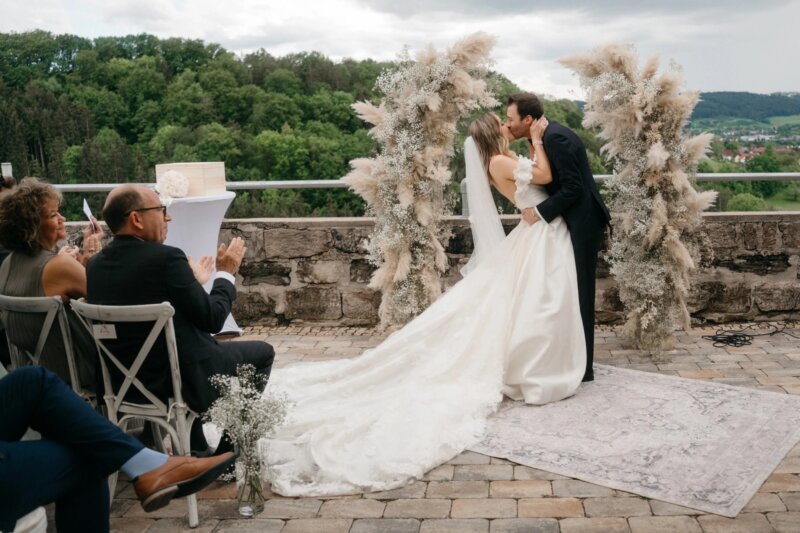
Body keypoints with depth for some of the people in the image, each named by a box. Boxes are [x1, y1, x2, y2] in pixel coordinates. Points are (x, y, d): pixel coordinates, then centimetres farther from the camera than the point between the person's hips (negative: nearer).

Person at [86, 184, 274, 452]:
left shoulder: (95, 265, 2)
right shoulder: (166, 257, -21)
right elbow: (213, 319, -15)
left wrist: (192, 281, 21)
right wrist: (226, 273, 1)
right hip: (177, 379, -7)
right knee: (262, 352, 14)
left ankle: (196, 452, 38)